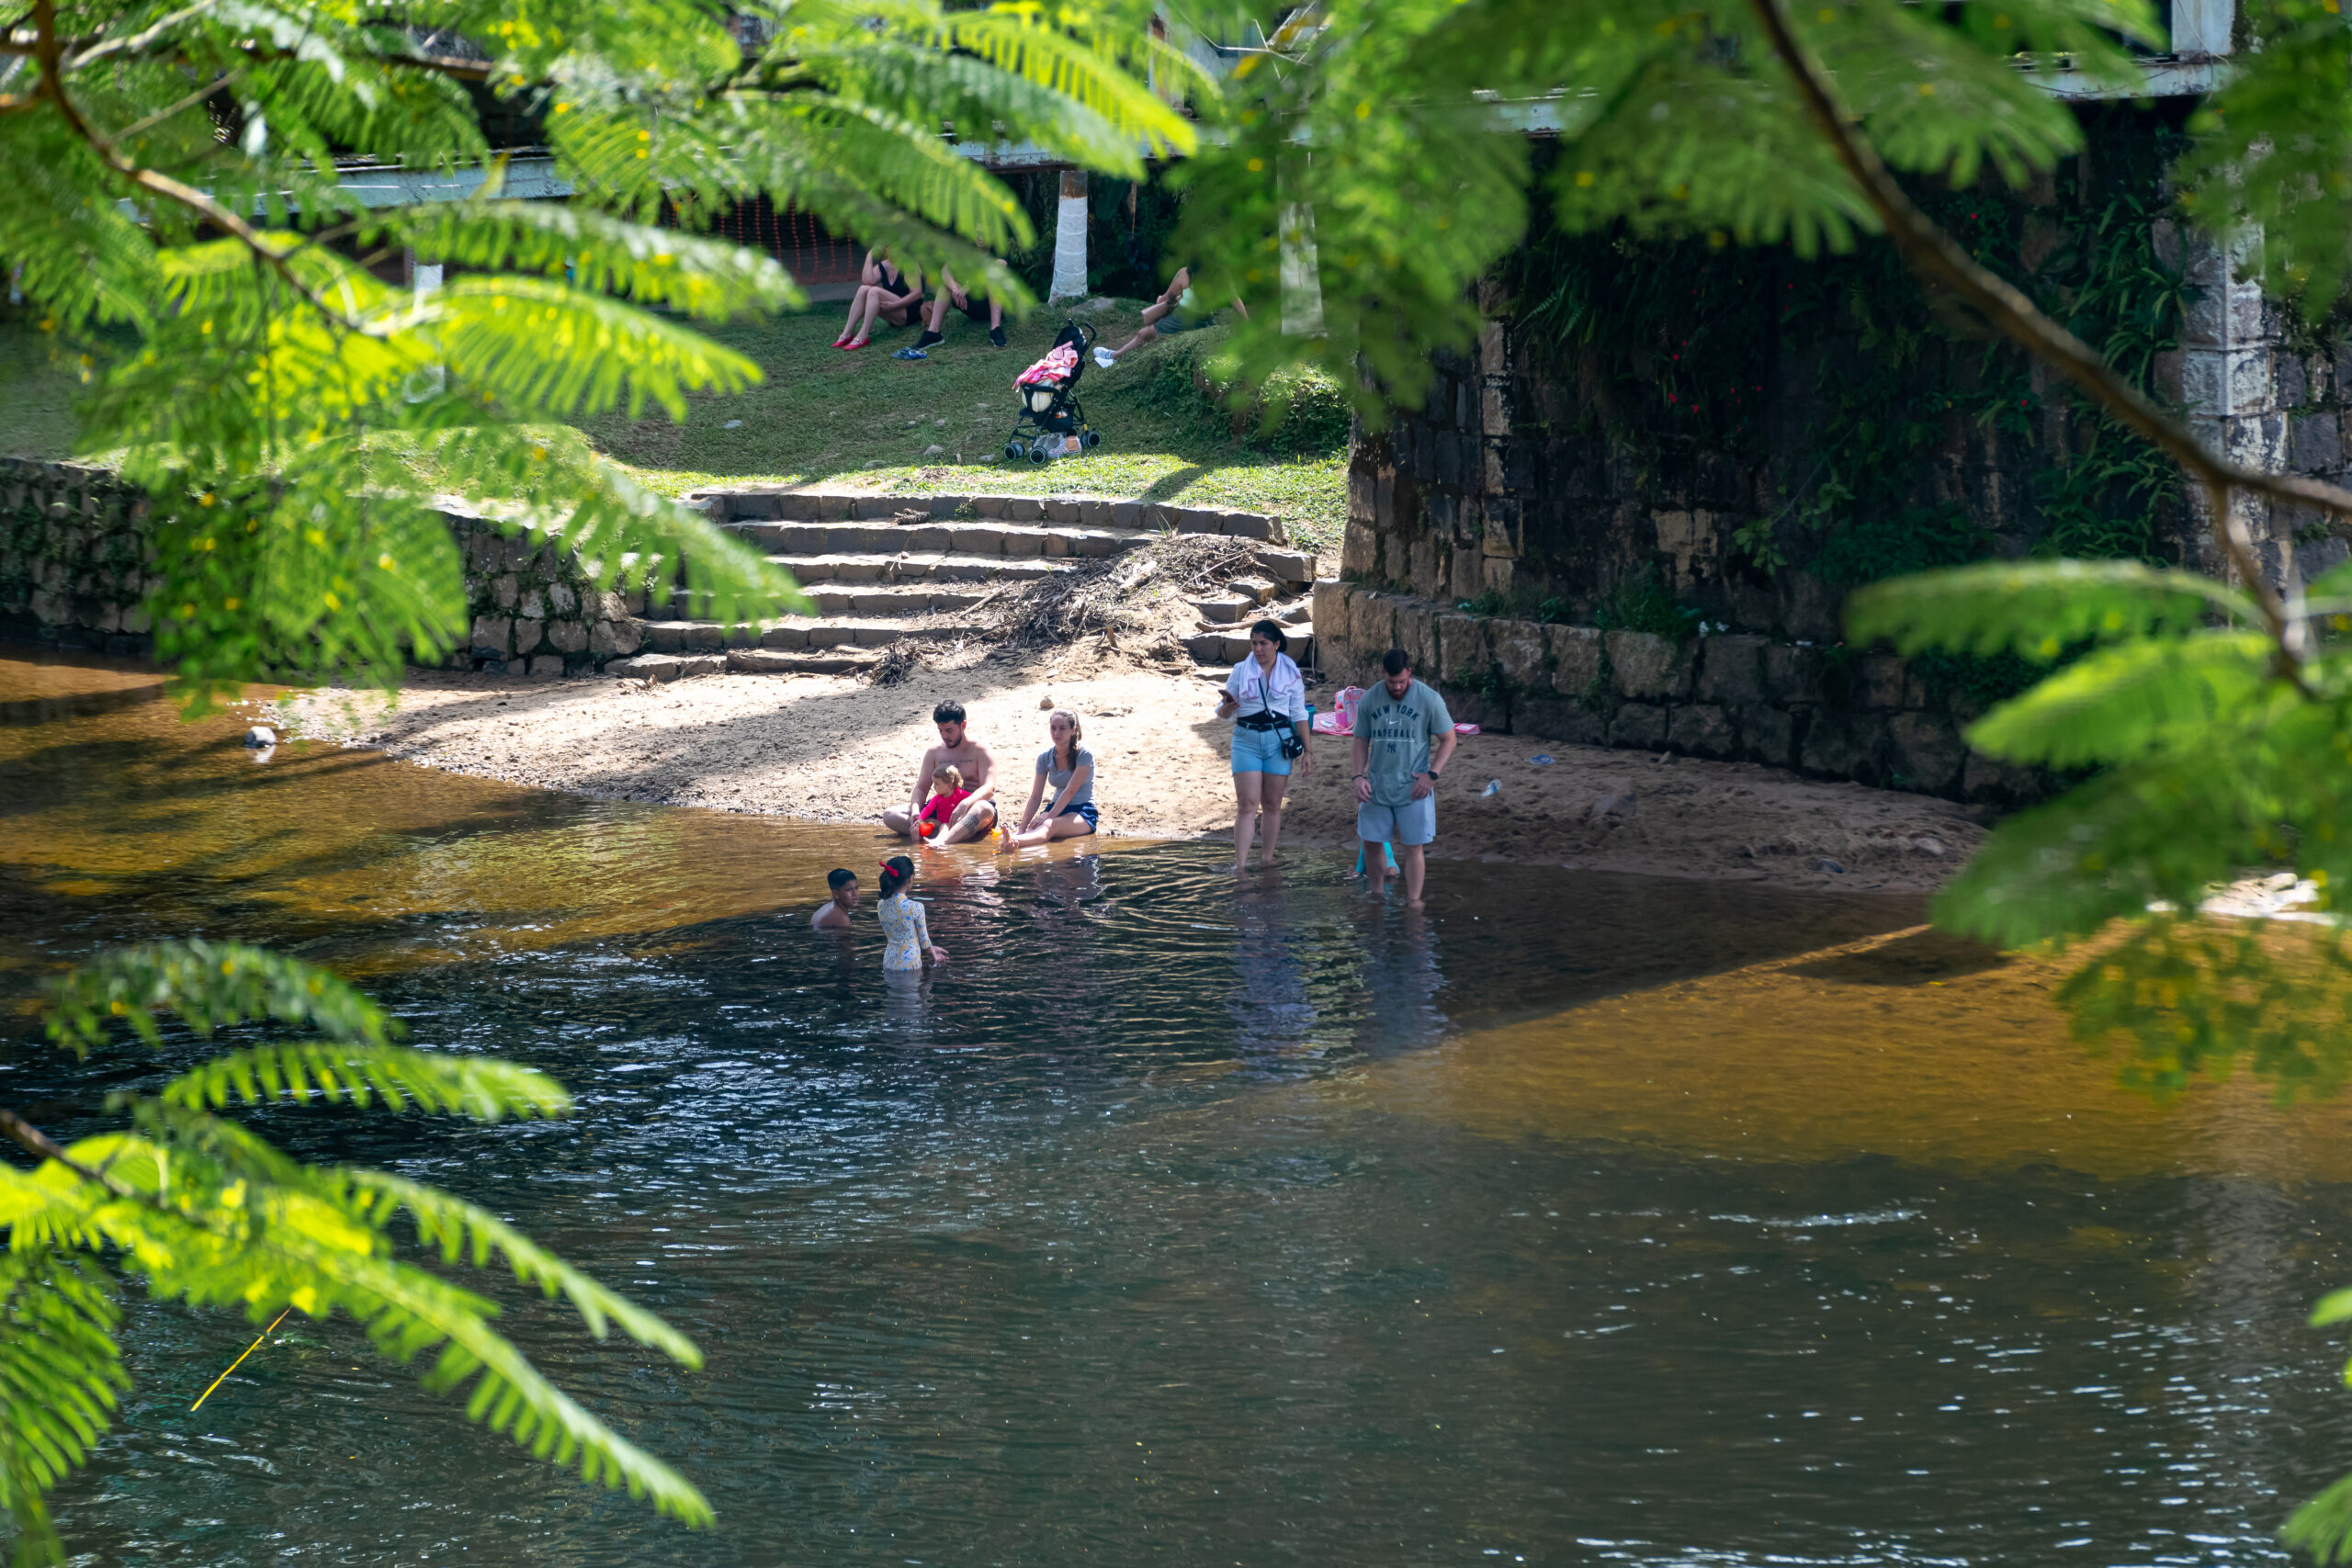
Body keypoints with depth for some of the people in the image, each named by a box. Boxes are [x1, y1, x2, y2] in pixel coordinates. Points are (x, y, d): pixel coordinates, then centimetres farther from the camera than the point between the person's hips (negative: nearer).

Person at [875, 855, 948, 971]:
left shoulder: (881, 906, 0)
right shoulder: (915, 908, -18)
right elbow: (924, 940, -6)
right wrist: (933, 953, 18)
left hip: (889, 962, 6)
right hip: (909, 964, -6)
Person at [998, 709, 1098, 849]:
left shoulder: (1084, 755, -9)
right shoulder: (1045, 757, 6)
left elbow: (1070, 791, -18)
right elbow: (1036, 796, 1)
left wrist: (1048, 817, -28)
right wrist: (1022, 828, -13)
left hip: (1083, 812, -6)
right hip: (1057, 808, 6)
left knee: (1051, 826, -39)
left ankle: (1014, 841, -71)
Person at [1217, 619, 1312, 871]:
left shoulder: (1291, 674, 3)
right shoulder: (1241, 672, 2)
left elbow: (1299, 716, 6)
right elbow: (1223, 713, 5)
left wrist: (1308, 751, 2)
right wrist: (1227, 707, -20)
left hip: (1279, 741, 1)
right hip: (1246, 740, -1)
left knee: (1272, 803, 6)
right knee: (1246, 803, -9)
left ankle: (1267, 858, 16)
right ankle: (1240, 864, -13)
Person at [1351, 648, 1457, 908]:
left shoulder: (1429, 699, -7)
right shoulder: (1369, 700, 2)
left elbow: (1448, 740, 0)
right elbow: (1361, 741, 11)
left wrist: (1432, 774, -12)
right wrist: (1359, 776, -2)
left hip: (1413, 789, -3)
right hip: (1376, 787, 3)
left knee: (1412, 847, -2)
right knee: (1371, 843, 9)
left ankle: (1413, 901, 7)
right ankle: (1377, 894, 26)